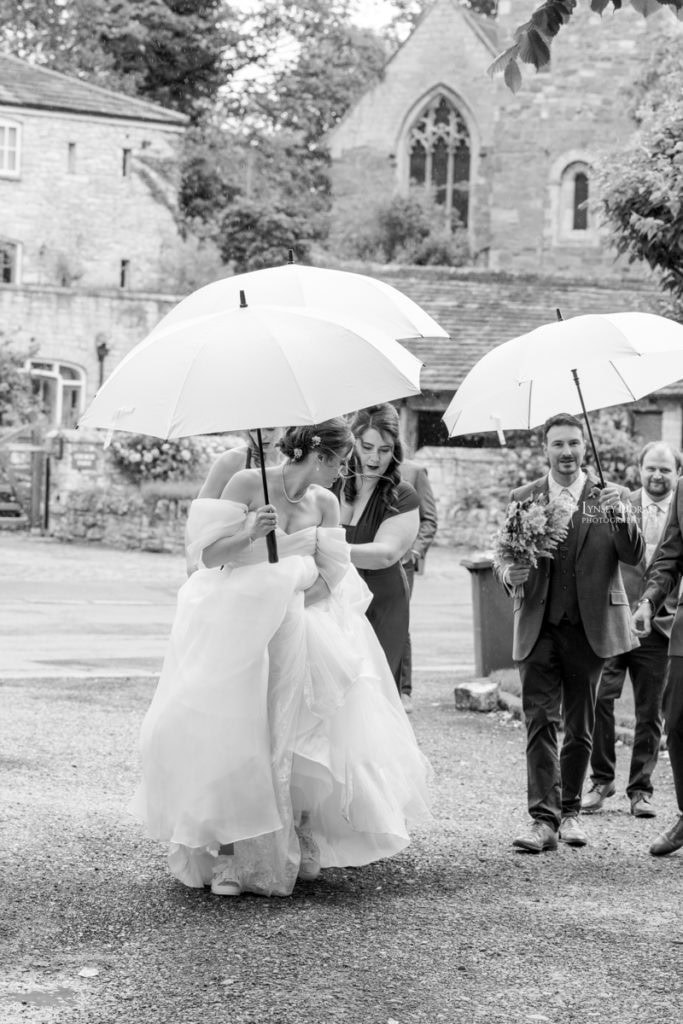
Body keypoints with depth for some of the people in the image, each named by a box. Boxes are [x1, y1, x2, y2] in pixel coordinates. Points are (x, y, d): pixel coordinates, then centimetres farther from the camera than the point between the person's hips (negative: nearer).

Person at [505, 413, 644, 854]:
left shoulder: (612, 497, 4)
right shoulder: (523, 498, 7)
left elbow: (635, 556, -5)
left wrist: (620, 516, -23)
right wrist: (510, 573, -12)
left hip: (590, 626, 0)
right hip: (539, 627, 0)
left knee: (580, 725, 8)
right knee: (540, 721, -8)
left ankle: (570, 812, 22)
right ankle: (543, 820, -10)